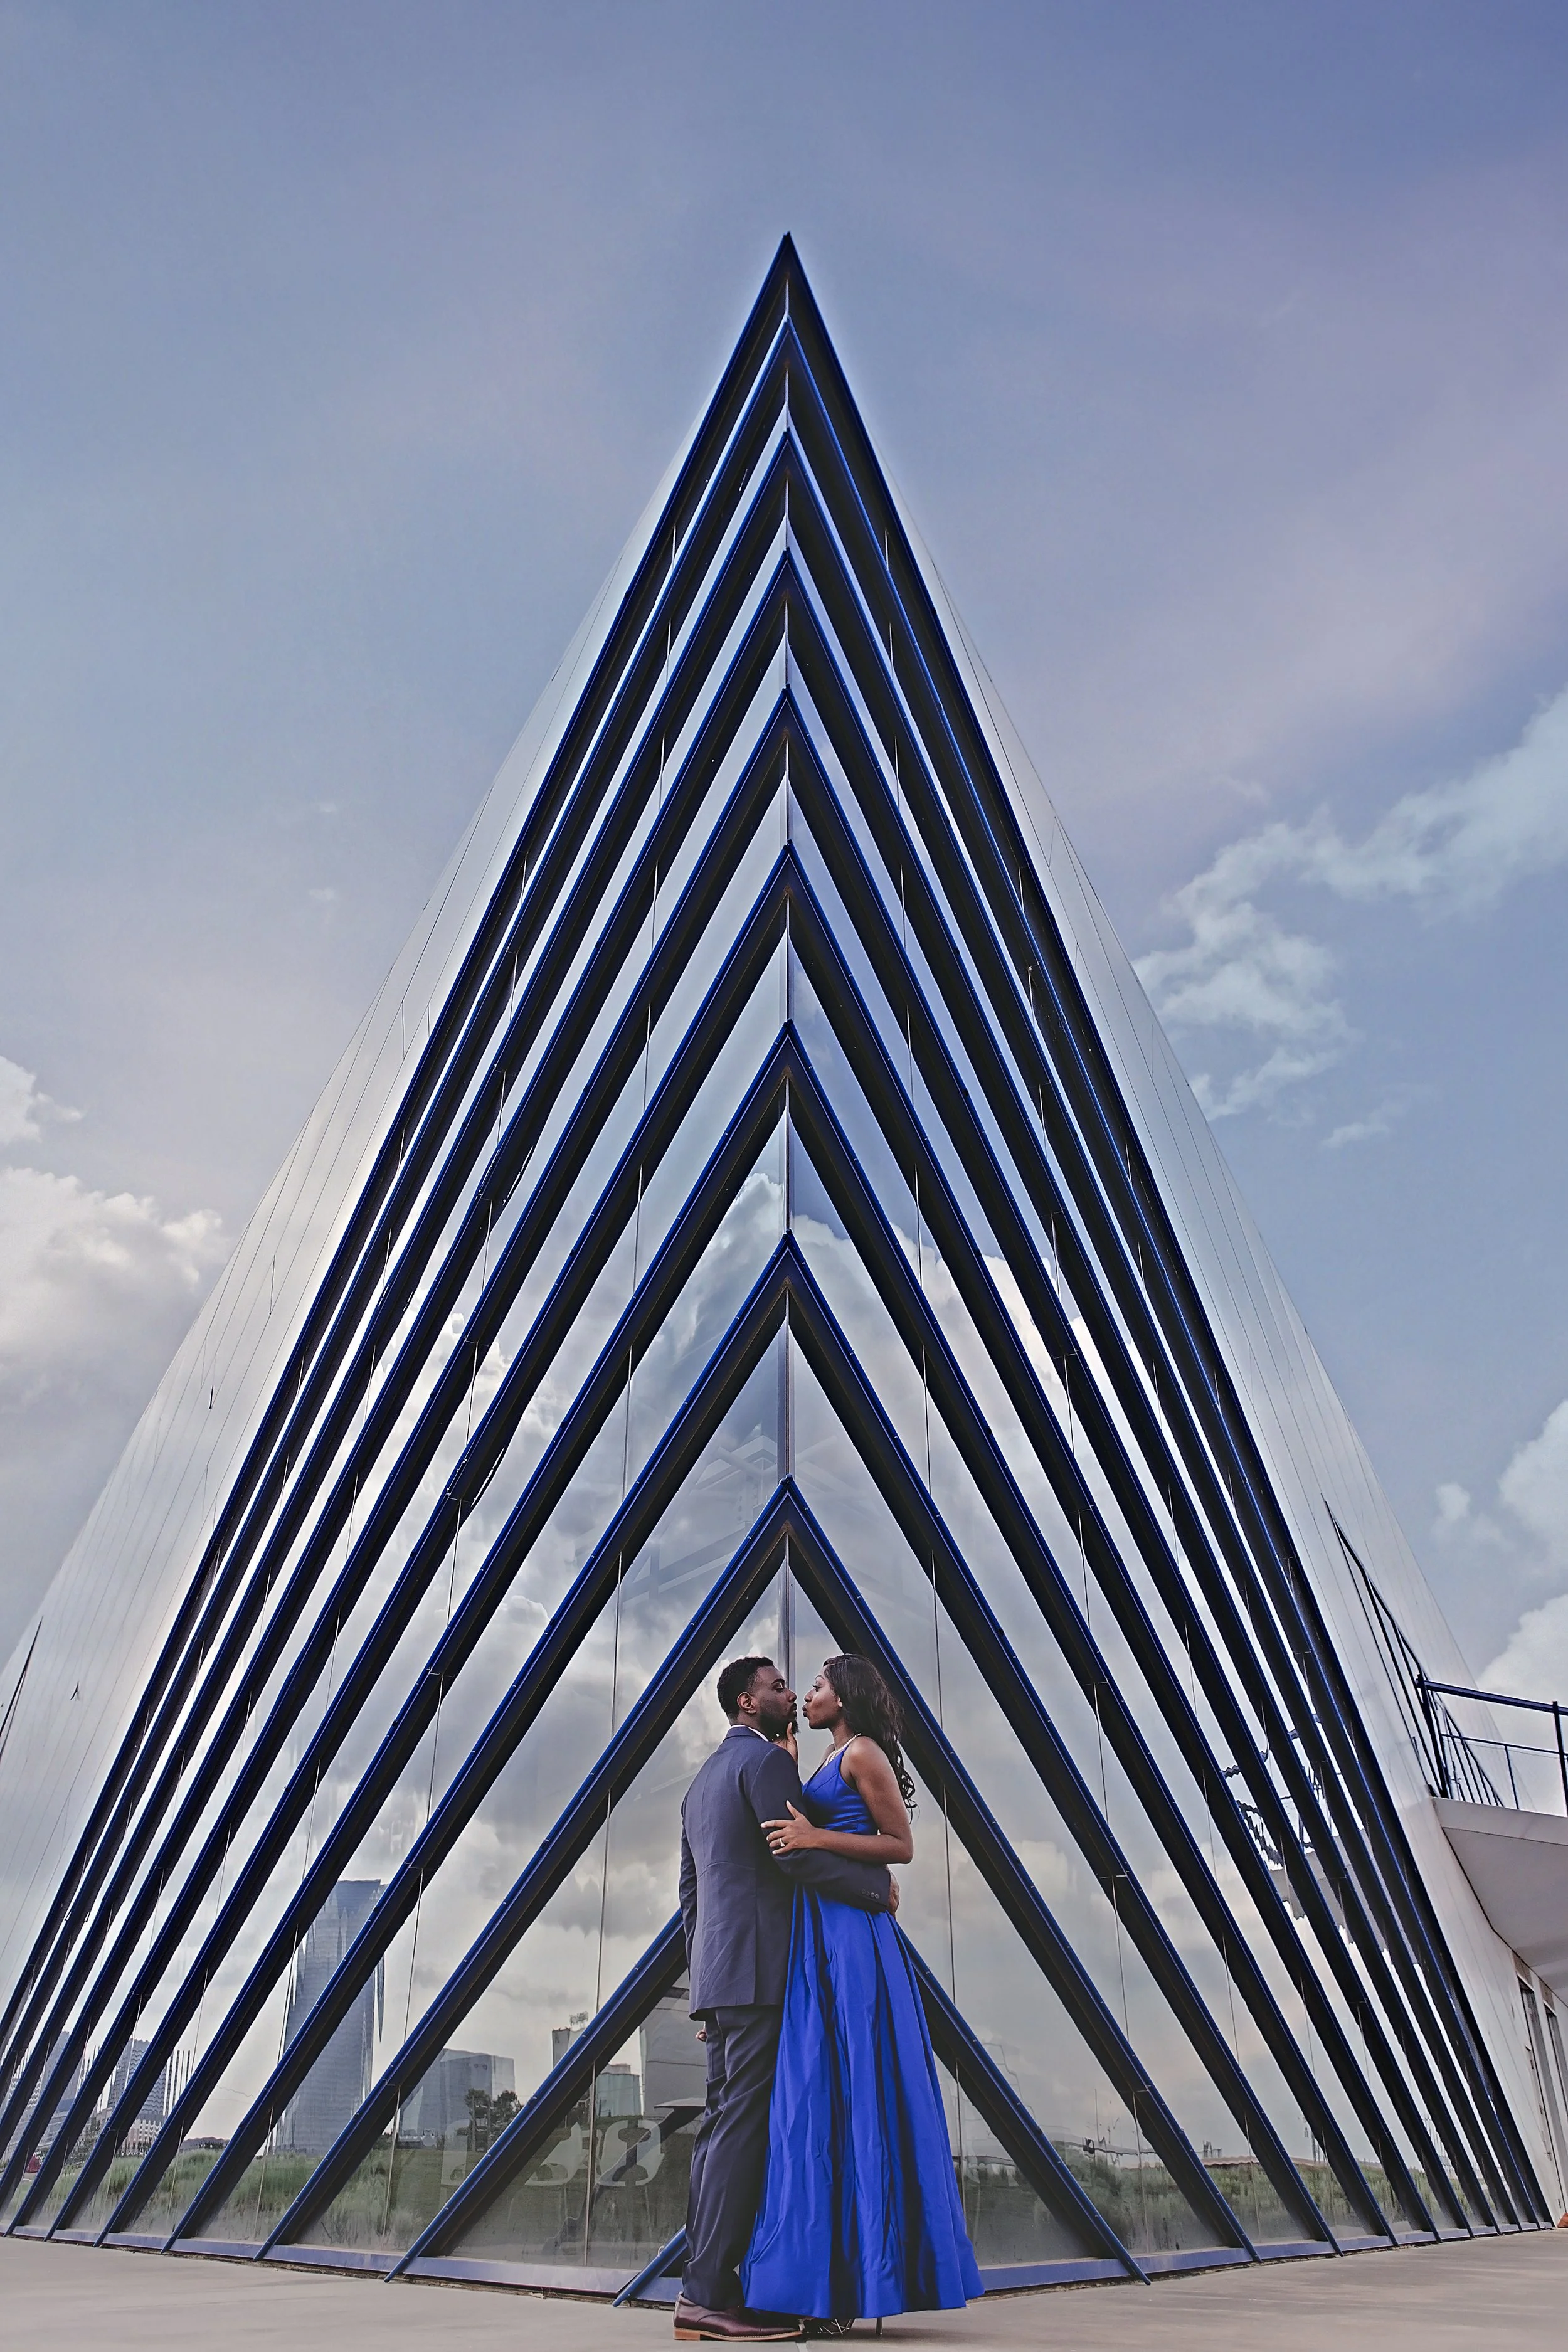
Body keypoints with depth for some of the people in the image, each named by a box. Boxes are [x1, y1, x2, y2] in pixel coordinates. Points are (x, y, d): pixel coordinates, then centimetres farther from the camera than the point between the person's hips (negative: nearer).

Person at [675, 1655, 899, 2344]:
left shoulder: (701, 1782, 22)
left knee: (723, 2123, 9)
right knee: (745, 2124, -9)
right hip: (762, 1970, -9)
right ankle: (707, 2293, -9)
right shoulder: (766, 1759, -7)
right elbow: (796, 1855, -18)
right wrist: (878, 1885, -6)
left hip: (718, 1973, 9)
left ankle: (705, 2286, 9)